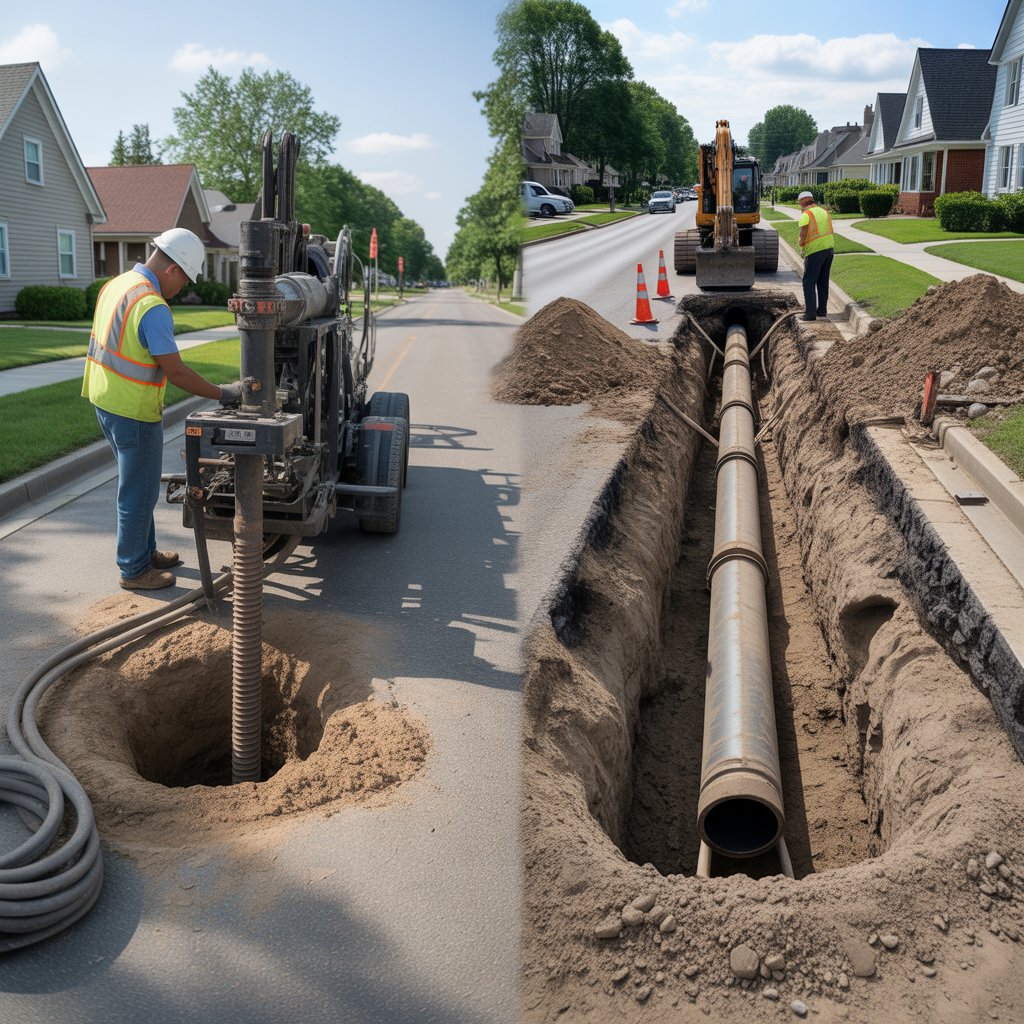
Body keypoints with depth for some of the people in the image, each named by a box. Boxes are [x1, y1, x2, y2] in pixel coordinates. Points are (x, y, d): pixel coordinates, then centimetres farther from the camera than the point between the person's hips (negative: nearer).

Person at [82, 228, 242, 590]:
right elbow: (176, 372, -24)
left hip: (104, 400, 10)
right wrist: (222, 394, -15)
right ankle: (134, 570, 15)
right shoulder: (153, 308, -24)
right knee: (139, 491, 4)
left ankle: (144, 551, 35)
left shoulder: (116, 285, 6)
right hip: (133, 412, -10)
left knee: (136, 483, 22)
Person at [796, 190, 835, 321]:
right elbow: (828, 230, 17)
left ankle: (810, 313, -8)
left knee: (809, 282, -3)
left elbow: (803, 235, -16)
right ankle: (822, 310, 21)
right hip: (829, 247, 7)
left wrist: (802, 249, 2)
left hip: (815, 251, -7)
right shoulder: (824, 211, 14)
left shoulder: (805, 215, -9)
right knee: (823, 281, 16)